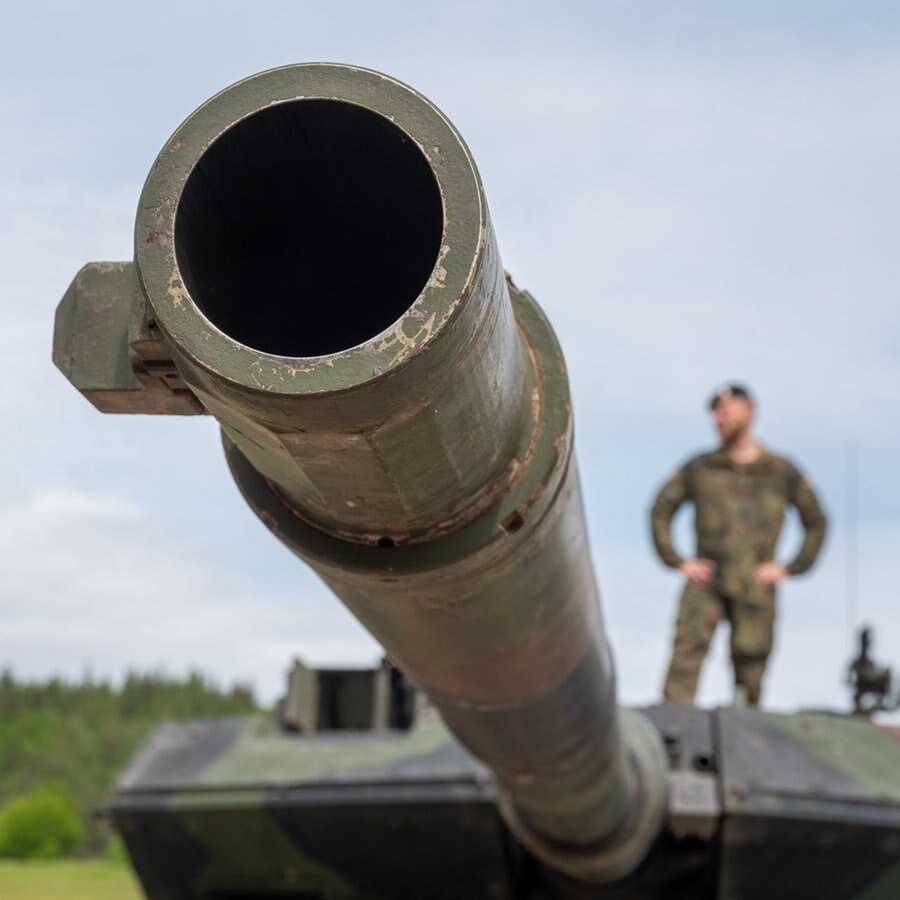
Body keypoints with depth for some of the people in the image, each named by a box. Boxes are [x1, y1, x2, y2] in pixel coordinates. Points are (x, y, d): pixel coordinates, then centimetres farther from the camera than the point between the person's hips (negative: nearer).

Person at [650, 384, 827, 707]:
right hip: (705, 583, 0)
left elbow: (816, 523, 17)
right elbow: (660, 510, 17)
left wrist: (789, 568, 5)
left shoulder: (782, 472, 11)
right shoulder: (698, 468, 11)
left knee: (749, 675, 1)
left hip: (755, 588, 1)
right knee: (686, 651, -19)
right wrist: (676, 561, 5)